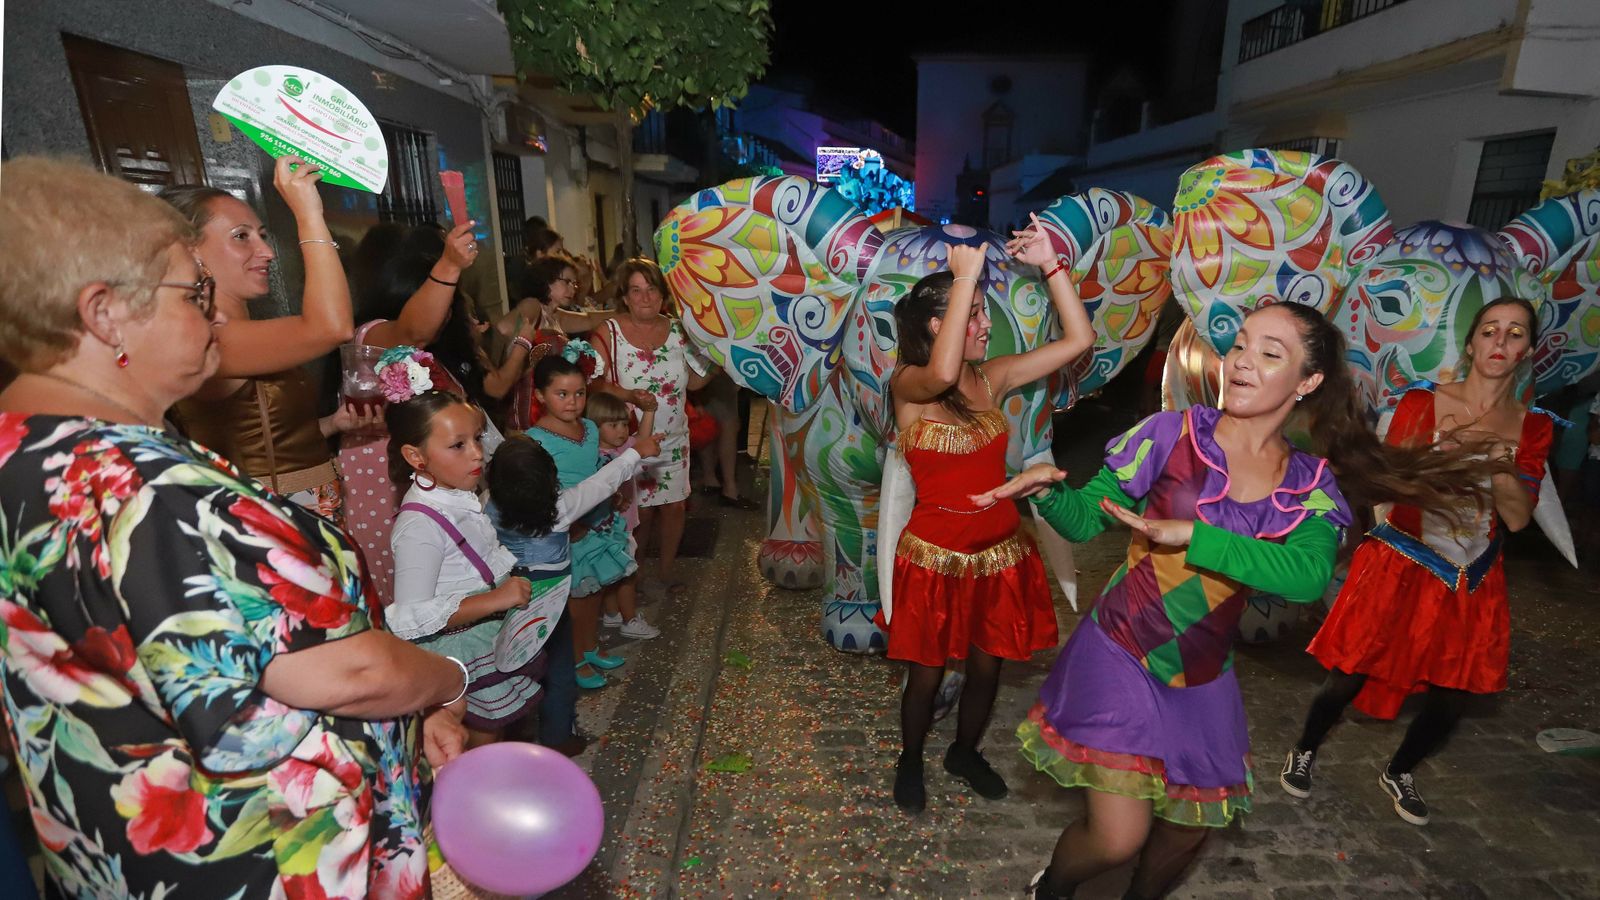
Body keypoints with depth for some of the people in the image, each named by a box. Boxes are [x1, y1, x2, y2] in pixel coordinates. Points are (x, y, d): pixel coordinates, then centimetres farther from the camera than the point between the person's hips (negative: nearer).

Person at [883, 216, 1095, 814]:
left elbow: (1079, 340, -1)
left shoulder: (992, 377, 1)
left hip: (1001, 551, 5)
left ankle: (965, 752, 47)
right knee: (927, 671, 12)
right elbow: (942, 374, -39)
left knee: (987, 665, 19)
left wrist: (1051, 264, -7)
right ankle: (910, 760, 41)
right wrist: (967, 274, -35)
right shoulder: (907, 384, -14)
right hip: (935, 556, -5)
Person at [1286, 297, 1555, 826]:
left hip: (1473, 585, 4)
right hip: (1400, 569, -3)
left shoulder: (1533, 427, 2)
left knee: (1451, 700, 9)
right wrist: (1439, 451, -26)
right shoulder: (1423, 403, -6)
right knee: (1349, 679, 0)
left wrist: (1500, 461, -20)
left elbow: (1518, 518, -5)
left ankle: (1400, 773, 36)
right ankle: (1304, 752, 25)